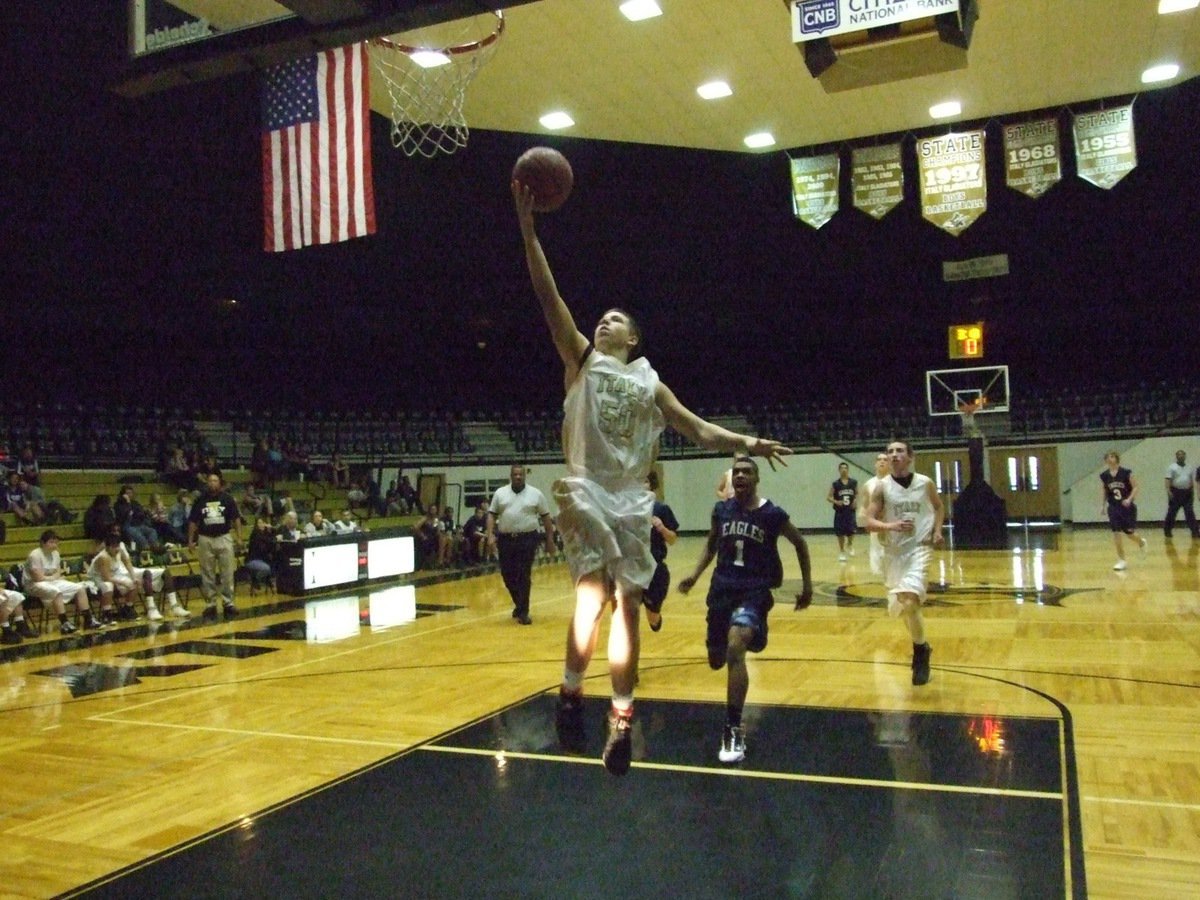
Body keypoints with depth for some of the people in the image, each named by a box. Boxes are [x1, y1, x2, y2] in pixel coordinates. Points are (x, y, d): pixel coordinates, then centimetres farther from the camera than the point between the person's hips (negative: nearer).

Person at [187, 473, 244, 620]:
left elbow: (236, 518, 2)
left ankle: (228, 603, 7)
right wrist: (190, 540, 3)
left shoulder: (227, 498, 1)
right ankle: (210, 605, 13)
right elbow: (193, 521, 7)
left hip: (224, 538, -1)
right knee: (207, 575, 6)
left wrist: (239, 538, -4)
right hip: (205, 539, 1)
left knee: (227, 573, 0)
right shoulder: (200, 500, 3)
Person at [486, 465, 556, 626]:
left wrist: (550, 540, 3)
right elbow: (491, 515, 6)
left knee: (524, 577, -5)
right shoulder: (500, 493, 6)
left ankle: (523, 612, 2)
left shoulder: (535, 494, 2)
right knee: (508, 575, 8)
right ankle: (520, 604, 32)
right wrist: (491, 535, -7)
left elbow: (546, 517, 6)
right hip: (505, 539, 3)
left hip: (527, 539, -2)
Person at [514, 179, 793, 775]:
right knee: (593, 592, -20)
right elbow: (548, 297, 2)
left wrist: (748, 443, 3)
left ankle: (621, 717, 10)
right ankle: (571, 695, -5)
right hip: (586, 492, -3)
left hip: (632, 501, 3)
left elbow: (700, 431, 18)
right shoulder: (581, 359, 12)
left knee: (629, 605, 3)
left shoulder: (649, 383, 18)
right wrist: (527, 227, -4)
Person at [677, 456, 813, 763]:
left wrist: (807, 585, 10)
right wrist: (695, 574, 4)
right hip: (722, 588, 5)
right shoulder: (721, 510, 2)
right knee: (717, 660, 14)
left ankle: (734, 731, -22)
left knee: (735, 649, -30)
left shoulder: (772, 514, -9)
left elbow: (799, 543, 8)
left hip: (754, 590, -5)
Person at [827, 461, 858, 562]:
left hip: (850, 511, 1)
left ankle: (850, 545, 28)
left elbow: (858, 494, 14)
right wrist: (836, 502, -17)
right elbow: (828, 497, 1)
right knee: (841, 533, 2)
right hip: (839, 512, -1)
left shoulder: (854, 482, 1)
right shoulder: (835, 484, -3)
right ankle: (842, 552, 18)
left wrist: (855, 501, -6)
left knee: (851, 531, -6)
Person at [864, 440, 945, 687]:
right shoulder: (882, 487, -5)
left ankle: (920, 653, 0)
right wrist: (890, 526, -28)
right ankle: (921, 647, 43)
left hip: (918, 548, -2)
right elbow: (869, 522, -9)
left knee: (909, 601, -22)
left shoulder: (925, 483, -2)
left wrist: (937, 531, 1)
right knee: (902, 606, 14)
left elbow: (939, 507, 17)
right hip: (894, 551, 2)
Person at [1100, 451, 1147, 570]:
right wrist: (1102, 505, 3)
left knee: (1129, 532, 5)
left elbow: (1135, 487, -7)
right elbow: (1103, 491, 10)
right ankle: (1121, 560, 5)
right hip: (1113, 508, 3)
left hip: (1127, 506, -3)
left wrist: (1129, 499, -20)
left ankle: (1141, 542, 42)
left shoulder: (1126, 473, -11)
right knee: (1116, 533, -4)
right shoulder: (1104, 476, -1)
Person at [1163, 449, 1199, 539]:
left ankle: (1195, 532, -3)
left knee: (1190, 513, -1)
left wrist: (1193, 493, 11)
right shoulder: (1172, 467, -1)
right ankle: (1167, 531, 13)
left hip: (1187, 493, 4)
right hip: (1176, 492, -4)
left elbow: (1192, 481, 16)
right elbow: (1168, 480, -9)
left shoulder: (1189, 468, 14)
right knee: (1172, 513, 3)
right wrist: (1168, 491, -20)